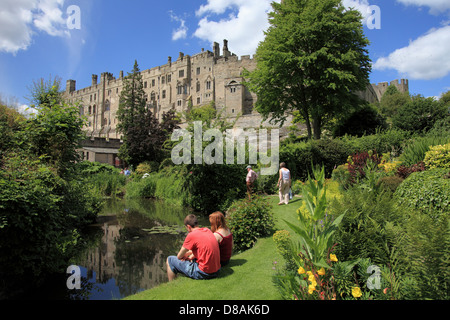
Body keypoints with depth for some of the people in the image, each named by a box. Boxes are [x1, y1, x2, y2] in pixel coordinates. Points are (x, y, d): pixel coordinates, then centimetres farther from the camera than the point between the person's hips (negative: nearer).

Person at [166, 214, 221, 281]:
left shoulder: (191, 235, -13)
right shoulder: (208, 230, 7)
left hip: (204, 273, -8)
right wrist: (192, 255, 10)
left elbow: (179, 256, -3)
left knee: (169, 260, 6)